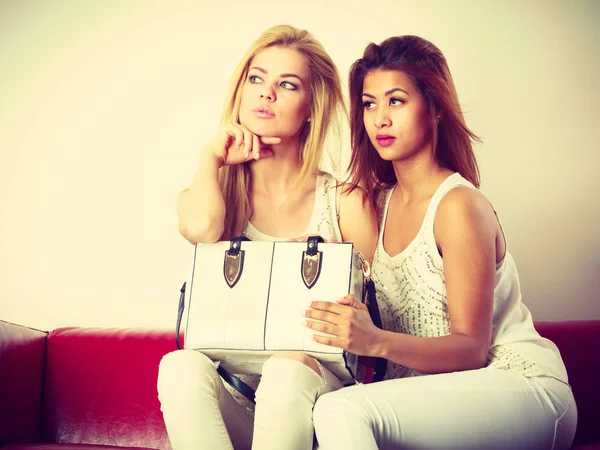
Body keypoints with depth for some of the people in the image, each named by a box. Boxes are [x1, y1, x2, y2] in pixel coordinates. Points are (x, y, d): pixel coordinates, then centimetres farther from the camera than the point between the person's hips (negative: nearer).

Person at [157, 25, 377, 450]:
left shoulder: (345, 202, 5)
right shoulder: (215, 190, 11)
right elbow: (199, 229, -16)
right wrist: (212, 157, 0)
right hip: (231, 397, 1)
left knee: (288, 370, -35)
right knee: (181, 366, -32)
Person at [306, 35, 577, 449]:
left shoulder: (459, 205, -13)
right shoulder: (382, 201, 8)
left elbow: (472, 349, -16)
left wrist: (376, 341, -30)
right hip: (434, 392, 6)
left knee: (341, 411, -30)